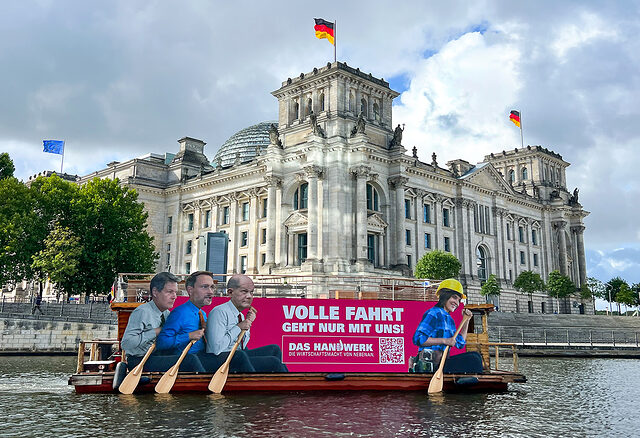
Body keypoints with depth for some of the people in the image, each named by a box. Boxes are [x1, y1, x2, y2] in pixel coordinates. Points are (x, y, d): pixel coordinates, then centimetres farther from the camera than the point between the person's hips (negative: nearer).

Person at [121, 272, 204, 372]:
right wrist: (155, 332, -15)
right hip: (141, 362, -7)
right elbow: (126, 343, -18)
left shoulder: (166, 313, 12)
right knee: (190, 360, -25)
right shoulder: (142, 312, -10)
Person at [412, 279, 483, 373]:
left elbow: (460, 343, 24)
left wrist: (466, 320, 18)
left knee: (475, 355, 1)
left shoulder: (449, 319, 20)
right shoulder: (433, 314, -8)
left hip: (443, 361, 9)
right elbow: (418, 339, -18)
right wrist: (444, 341, -19)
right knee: (473, 359, -14)